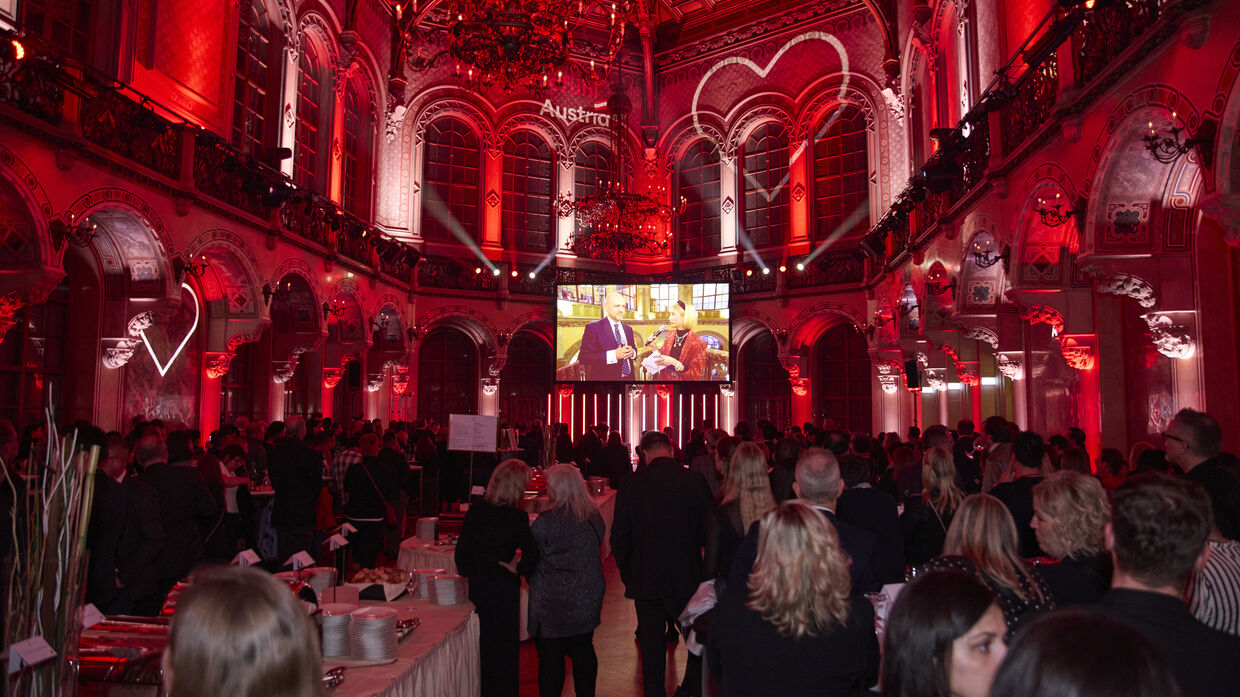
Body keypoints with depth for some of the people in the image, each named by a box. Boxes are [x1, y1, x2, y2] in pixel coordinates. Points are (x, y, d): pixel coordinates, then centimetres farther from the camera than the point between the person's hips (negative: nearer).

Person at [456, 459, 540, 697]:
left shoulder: (475, 511, -5)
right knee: (505, 644, 12)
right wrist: (518, 569, -3)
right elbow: (531, 555, -22)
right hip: (504, 588, -5)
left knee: (483, 643, 21)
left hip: (477, 586, 5)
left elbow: (461, 551, 3)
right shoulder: (516, 517, -18)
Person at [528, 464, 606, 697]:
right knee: (583, 651, 18)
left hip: (552, 602, -5)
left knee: (550, 658, 7)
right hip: (587, 599, 6)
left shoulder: (545, 522, -20)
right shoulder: (595, 518, -2)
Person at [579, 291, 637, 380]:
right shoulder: (593, 327, -9)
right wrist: (613, 355, -25)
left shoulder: (628, 329, 11)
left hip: (628, 377, 6)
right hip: (605, 378, -6)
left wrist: (632, 352, -7)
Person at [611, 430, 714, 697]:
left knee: (651, 645, 11)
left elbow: (619, 537, -4)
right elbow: (709, 532, -2)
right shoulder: (696, 481, -9)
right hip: (686, 578, 0)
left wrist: (627, 572, 9)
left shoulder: (632, 483, -9)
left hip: (645, 579, 0)